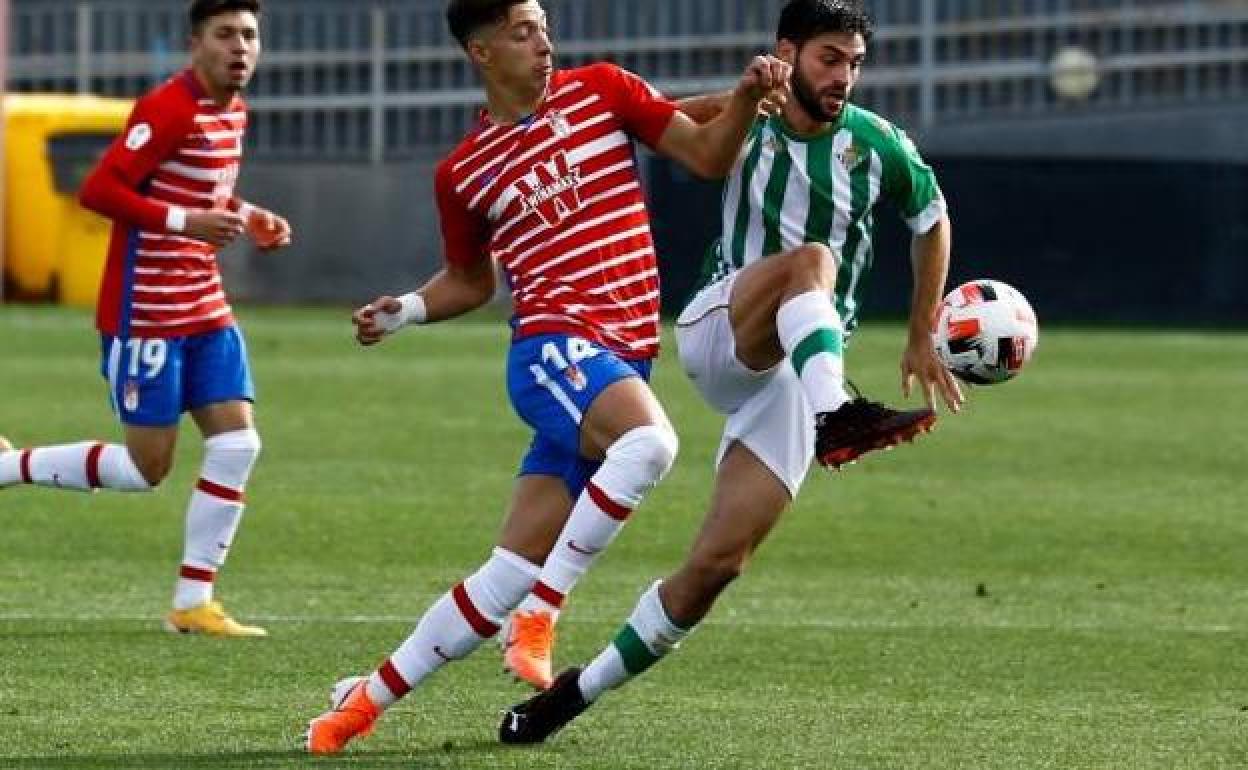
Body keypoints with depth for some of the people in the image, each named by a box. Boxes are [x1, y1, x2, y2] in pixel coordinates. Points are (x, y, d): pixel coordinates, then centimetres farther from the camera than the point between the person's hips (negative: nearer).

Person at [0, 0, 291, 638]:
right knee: (147, 467, -3)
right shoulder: (168, 110, -18)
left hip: (205, 309, 8)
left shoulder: (232, 112, 11)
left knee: (237, 444, -2)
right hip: (144, 313, -8)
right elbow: (98, 191, -23)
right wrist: (187, 221, -28)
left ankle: (193, 603, 4)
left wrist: (247, 218, 8)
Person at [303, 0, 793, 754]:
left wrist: (748, 96, -10)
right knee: (650, 439, -36)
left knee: (513, 573, 0)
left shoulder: (600, 91, 10)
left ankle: (372, 694, 12)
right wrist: (406, 311, 5)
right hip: (553, 347, -3)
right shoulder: (463, 174, 9)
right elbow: (472, 281, 23)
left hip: (622, 362, 3)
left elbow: (709, 155, 8)